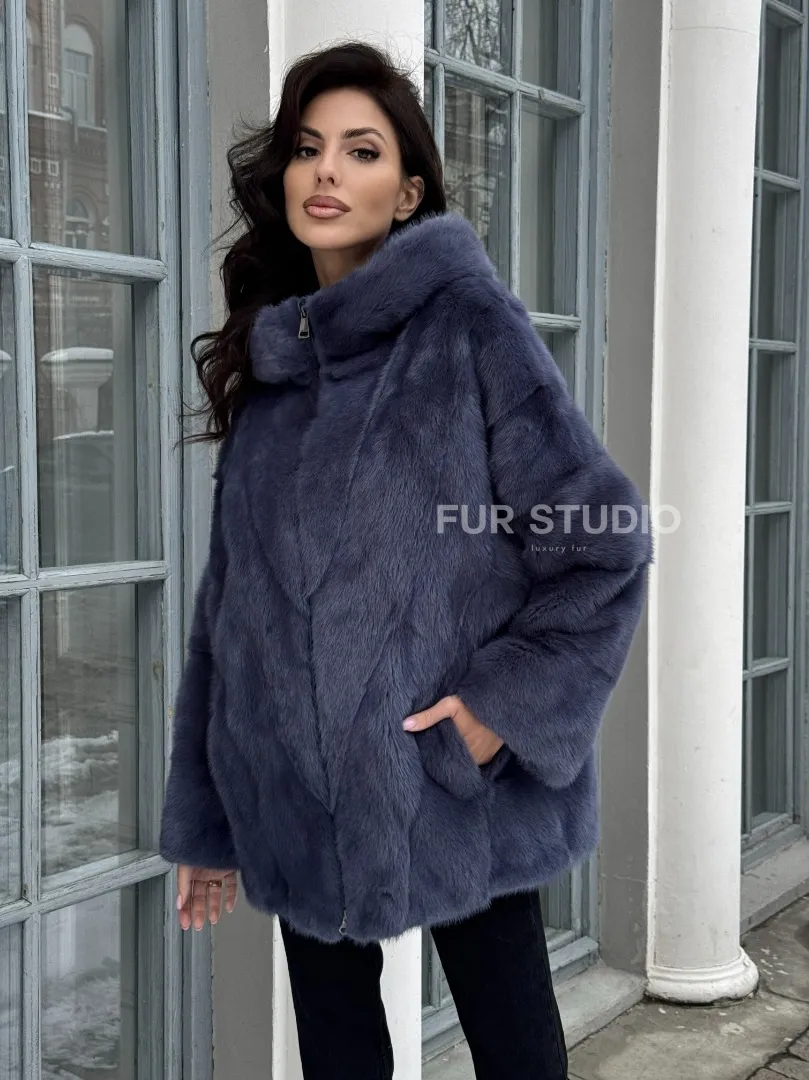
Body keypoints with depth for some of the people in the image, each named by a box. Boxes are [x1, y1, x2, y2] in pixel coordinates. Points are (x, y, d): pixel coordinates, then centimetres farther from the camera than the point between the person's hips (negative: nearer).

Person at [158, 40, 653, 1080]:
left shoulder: (468, 321, -7)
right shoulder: (268, 358, 9)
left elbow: (601, 544, -9)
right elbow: (228, 600, 10)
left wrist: (507, 708, -15)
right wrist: (204, 817, 11)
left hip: (456, 791, -4)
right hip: (301, 802, 5)